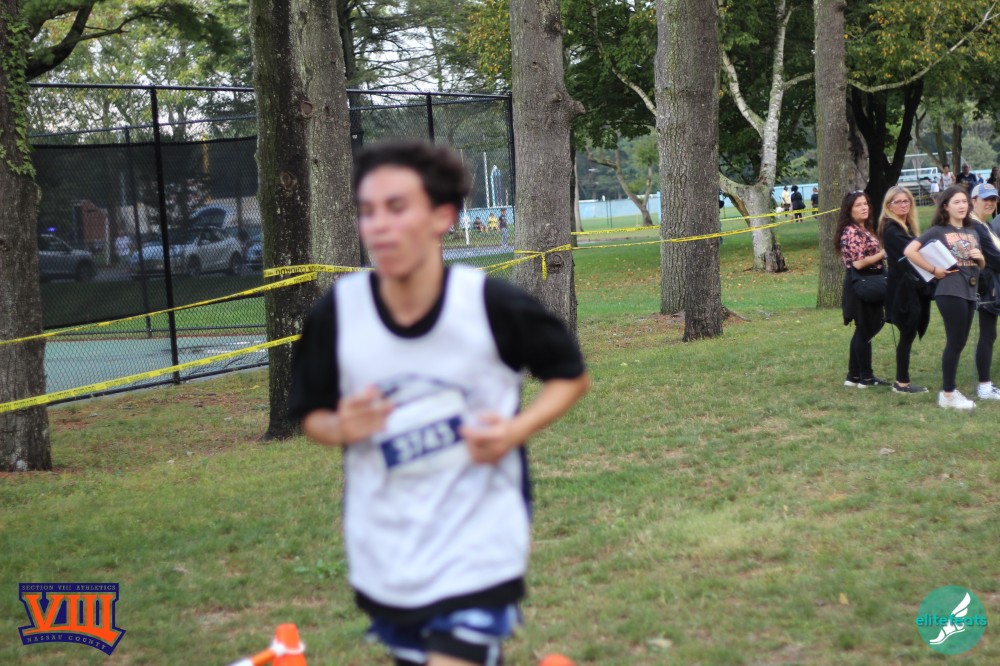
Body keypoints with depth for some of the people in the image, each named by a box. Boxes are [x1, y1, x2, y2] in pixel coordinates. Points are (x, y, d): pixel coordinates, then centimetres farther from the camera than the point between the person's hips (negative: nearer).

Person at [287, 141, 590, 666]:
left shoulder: (492, 304, -15)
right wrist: (342, 427, -17)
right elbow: (311, 415, 6)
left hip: (476, 557, -3)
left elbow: (571, 376, 1)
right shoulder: (337, 312, -9)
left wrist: (516, 429, -17)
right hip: (383, 559, 4)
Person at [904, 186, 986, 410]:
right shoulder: (938, 231, -5)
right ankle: (948, 394, 0)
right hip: (950, 291, -7)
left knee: (959, 342, 10)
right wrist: (934, 270, -14)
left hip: (969, 291, 7)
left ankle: (949, 390, 18)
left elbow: (981, 265, 24)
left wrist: (980, 258, 0)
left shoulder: (972, 232, 15)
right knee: (955, 342, -7)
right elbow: (909, 251, -15)